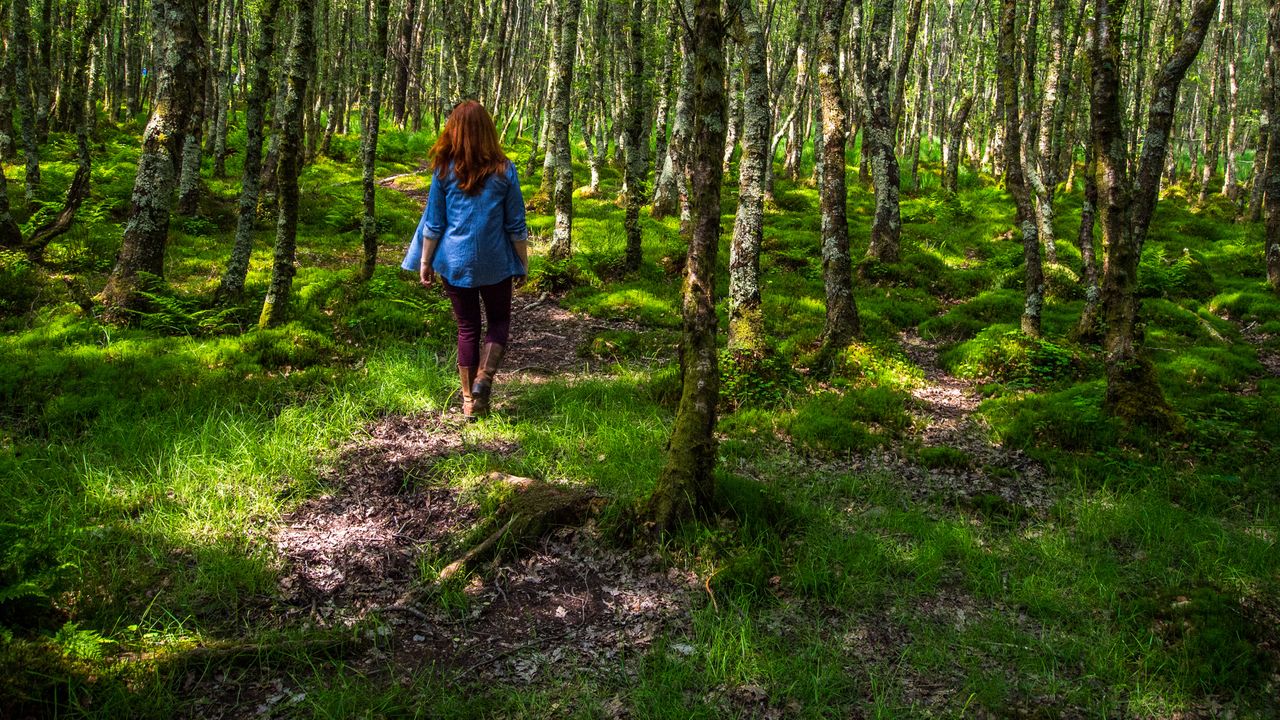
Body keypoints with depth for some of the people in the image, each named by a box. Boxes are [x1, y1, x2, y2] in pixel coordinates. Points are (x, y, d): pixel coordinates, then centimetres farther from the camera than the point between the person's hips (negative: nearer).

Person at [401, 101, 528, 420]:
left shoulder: (445, 170, -5)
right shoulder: (503, 170, -6)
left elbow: (433, 222, -1)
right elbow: (516, 224, -1)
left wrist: (425, 262, 9)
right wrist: (523, 261, 10)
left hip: (455, 261, 1)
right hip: (496, 262, -1)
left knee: (467, 327, 12)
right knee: (499, 321, 17)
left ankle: (469, 400, 16)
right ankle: (484, 377, -7)